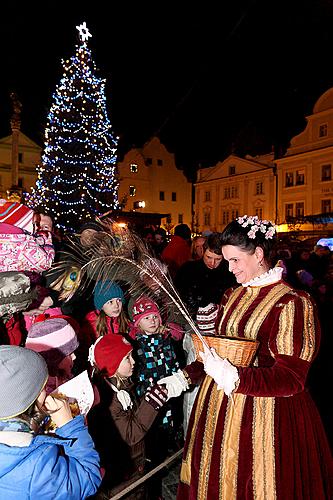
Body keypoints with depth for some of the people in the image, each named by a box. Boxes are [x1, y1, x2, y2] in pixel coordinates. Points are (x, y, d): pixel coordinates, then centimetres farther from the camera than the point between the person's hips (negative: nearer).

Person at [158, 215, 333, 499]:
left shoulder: (292, 303, -15)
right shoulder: (232, 297, 6)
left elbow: (291, 379, -19)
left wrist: (234, 377, -29)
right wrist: (185, 377, 7)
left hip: (264, 414, -6)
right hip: (218, 408, 6)